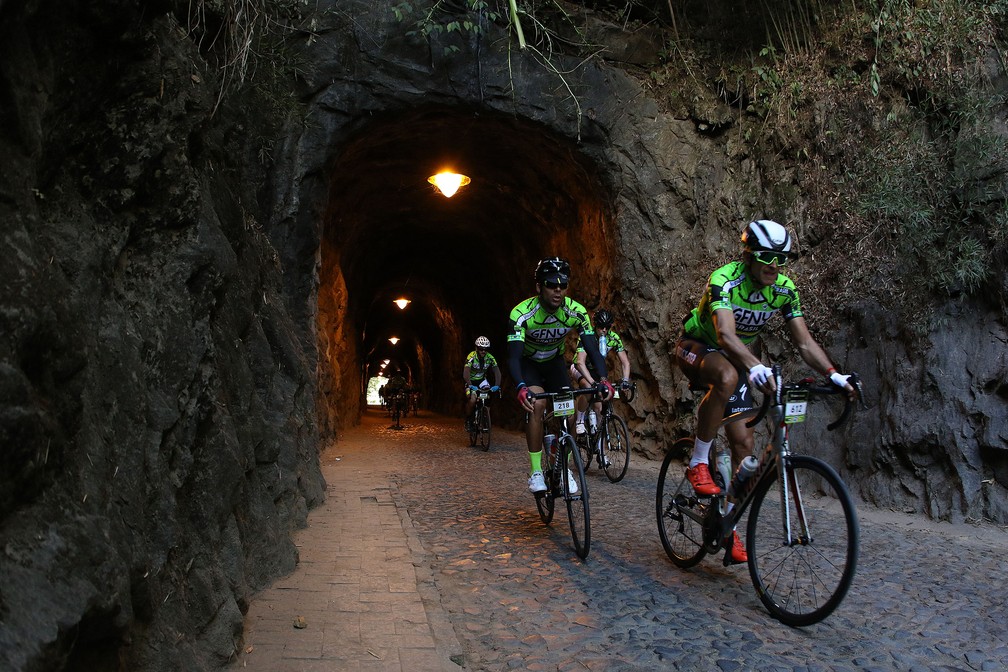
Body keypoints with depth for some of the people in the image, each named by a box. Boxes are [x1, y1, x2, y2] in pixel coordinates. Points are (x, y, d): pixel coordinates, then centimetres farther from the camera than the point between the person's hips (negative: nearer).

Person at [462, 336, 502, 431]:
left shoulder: (490, 358, -16)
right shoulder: (471, 357, -26)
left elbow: (497, 371, -21)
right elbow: (466, 373, -36)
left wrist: (497, 385, -38)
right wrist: (470, 385, -51)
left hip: (482, 379, 3)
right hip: (471, 381, -3)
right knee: (472, 400, -24)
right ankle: (468, 421, 0)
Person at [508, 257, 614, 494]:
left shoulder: (576, 312, -25)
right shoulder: (522, 313, -33)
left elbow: (593, 349, -26)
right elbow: (513, 356, -39)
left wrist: (603, 379, -43)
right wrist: (522, 387, -56)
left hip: (554, 362, 3)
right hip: (528, 363, -3)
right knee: (537, 404, -27)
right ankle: (535, 472, -17)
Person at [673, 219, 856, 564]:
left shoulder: (784, 289, -11)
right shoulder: (724, 280, -29)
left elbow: (804, 342, -11)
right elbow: (726, 333, -43)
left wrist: (833, 374, -27)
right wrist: (756, 367, -60)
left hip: (735, 356, 6)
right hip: (696, 348, -5)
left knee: (743, 441, -4)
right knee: (727, 377, -41)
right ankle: (698, 463, -24)